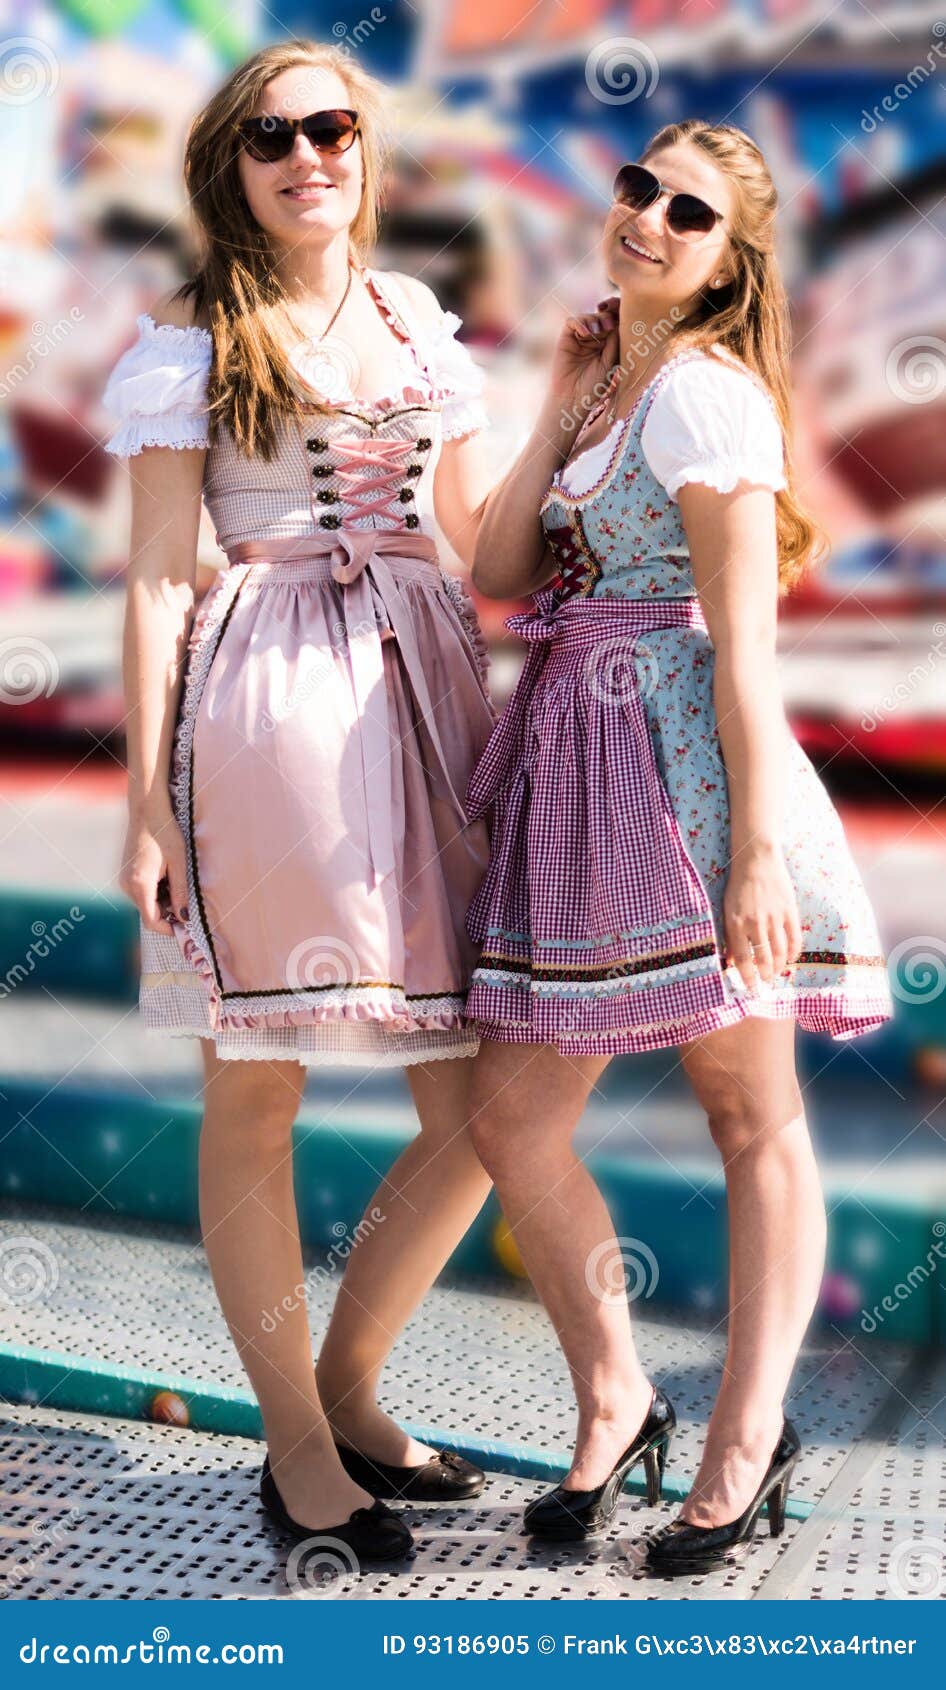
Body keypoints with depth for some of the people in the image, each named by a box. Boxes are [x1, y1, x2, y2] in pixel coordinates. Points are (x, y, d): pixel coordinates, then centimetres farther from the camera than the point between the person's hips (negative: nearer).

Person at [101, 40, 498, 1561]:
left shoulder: (419, 319, 16)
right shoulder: (190, 342, 3)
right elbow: (158, 578, -1)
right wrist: (147, 797, -6)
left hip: (424, 689, 5)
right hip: (267, 705, -4)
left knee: (479, 1109, 4)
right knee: (254, 1097, 3)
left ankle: (349, 1390, 23)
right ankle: (296, 1443, 18)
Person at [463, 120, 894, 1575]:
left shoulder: (704, 392, -7)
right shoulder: (610, 387, 19)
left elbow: (744, 640, -14)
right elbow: (498, 570, 10)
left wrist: (757, 851, -18)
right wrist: (560, 411, 6)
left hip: (684, 762, -8)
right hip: (573, 768, 8)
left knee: (752, 1113, 4)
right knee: (509, 1120, 5)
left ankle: (749, 1437, 14)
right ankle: (612, 1397, 22)